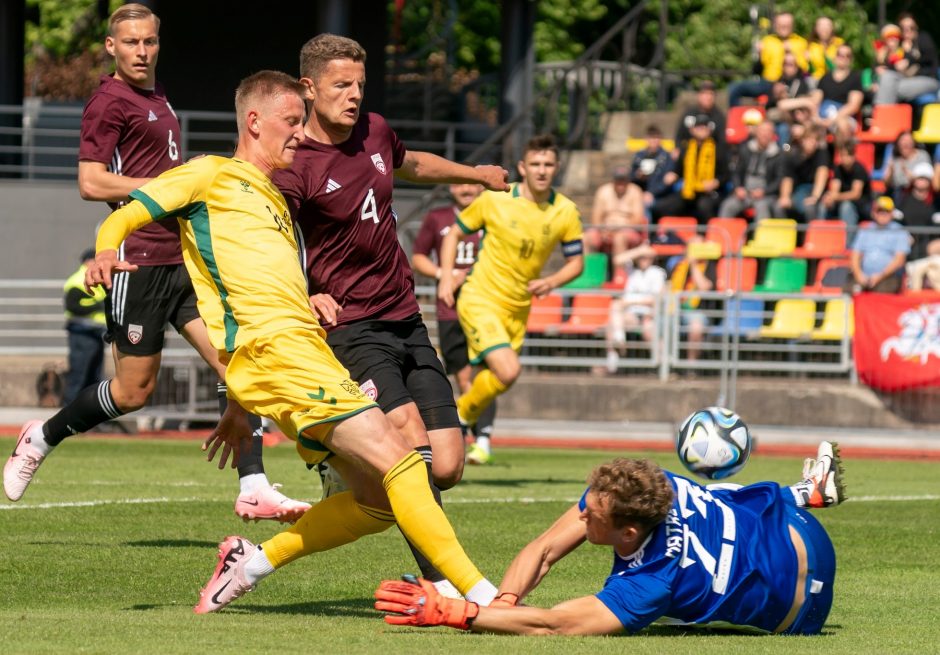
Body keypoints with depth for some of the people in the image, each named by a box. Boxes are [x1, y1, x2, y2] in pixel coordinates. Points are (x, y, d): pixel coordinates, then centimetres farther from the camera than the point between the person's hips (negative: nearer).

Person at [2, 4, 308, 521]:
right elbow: (91, 183, -16)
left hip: (185, 259, 8)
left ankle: (252, 488, -8)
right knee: (134, 391, -1)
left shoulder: (158, 99, 18)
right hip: (140, 260, -8)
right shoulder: (110, 101, -8)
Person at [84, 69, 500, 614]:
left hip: (306, 343, 9)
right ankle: (479, 593, -24)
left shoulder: (275, 201, 31)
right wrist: (107, 251, -25)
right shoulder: (212, 176, 9)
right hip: (274, 348, -9)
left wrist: (241, 406, 32)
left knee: (379, 500, 2)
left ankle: (257, 560, 11)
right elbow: (122, 218, 0)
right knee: (396, 458, -19)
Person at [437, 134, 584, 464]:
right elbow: (454, 234, 3)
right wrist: (446, 278, -10)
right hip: (480, 300, -5)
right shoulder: (495, 199, -9)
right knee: (508, 371, -23)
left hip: (518, 309, 5)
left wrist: (551, 282, -13)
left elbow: (576, 261, 8)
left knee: (494, 379, 11)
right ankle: (462, 414, 1)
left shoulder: (566, 212, -1)